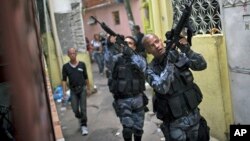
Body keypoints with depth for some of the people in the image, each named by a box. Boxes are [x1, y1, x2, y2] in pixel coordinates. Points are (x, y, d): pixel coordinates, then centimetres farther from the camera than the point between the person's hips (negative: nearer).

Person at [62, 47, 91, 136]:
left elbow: (86, 77, 7)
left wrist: (88, 88, 9)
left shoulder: (82, 64, 0)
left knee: (83, 108, -3)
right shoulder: (65, 66, -1)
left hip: (82, 89, 0)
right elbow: (64, 80, -2)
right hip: (73, 90, 1)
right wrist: (64, 91, -11)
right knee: (75, 109, 2)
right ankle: (80, 119, 34)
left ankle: (84, 126, 8)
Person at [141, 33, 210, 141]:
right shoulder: (151, 70, -12)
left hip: (194, 115, 4)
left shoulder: (179, 55, -2)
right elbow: (162, 88, -29)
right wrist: (169, 63, -30)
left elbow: (202, 65, -10)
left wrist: (187, 50, -23)